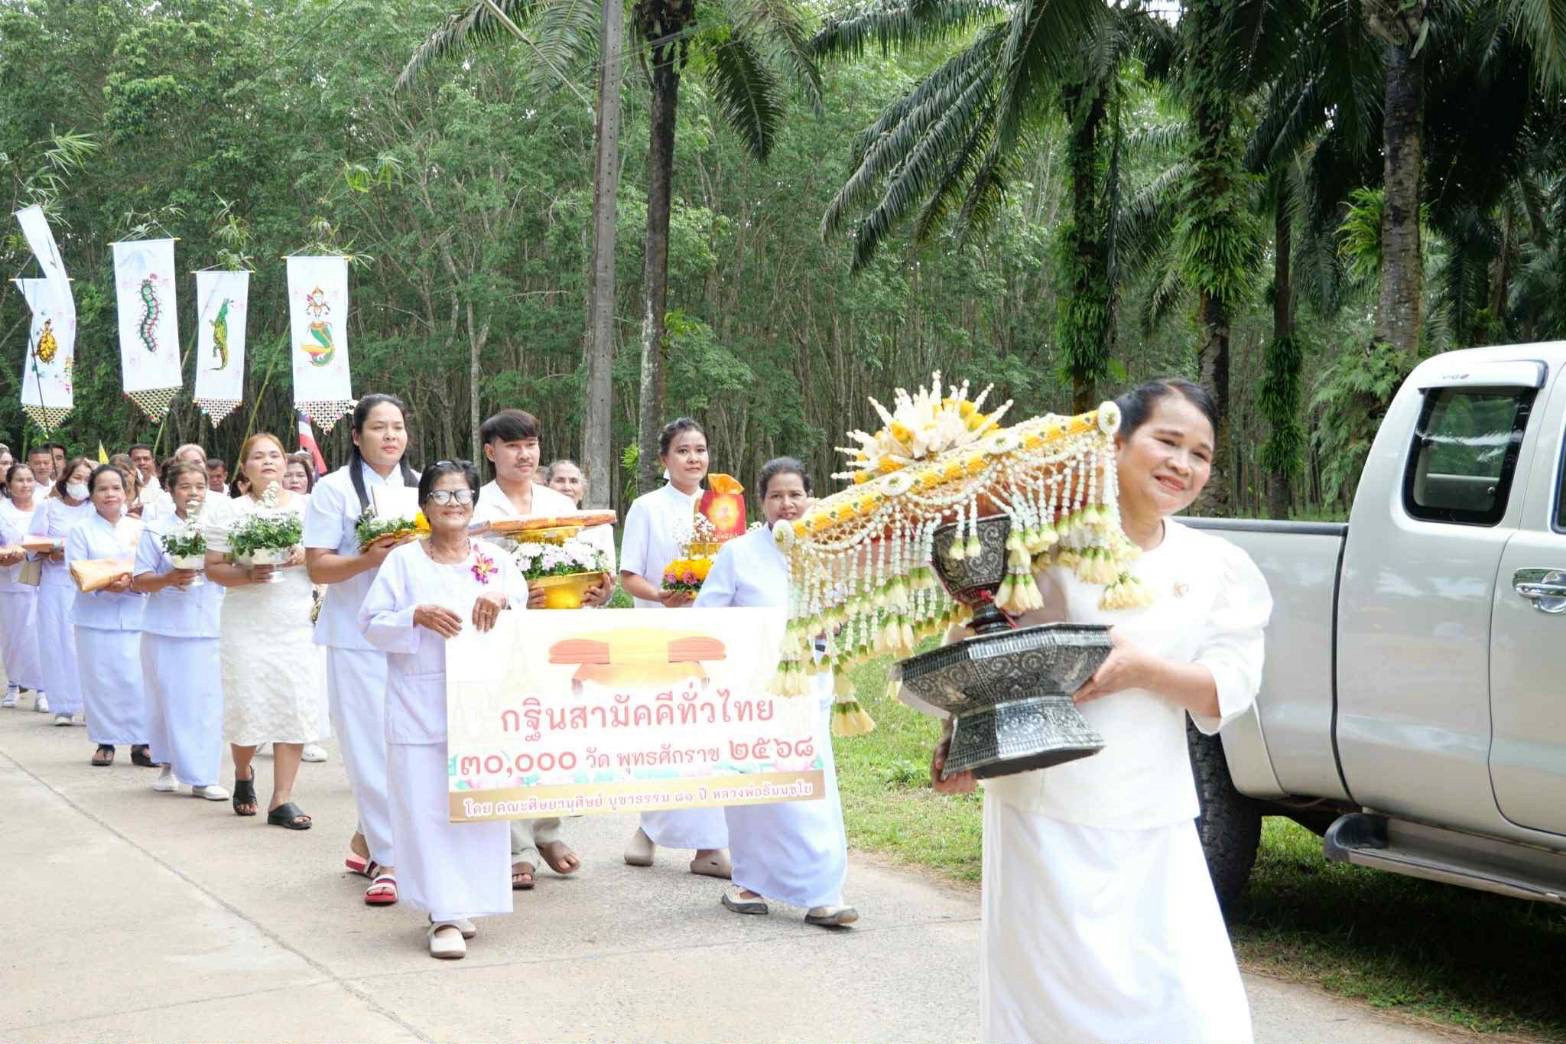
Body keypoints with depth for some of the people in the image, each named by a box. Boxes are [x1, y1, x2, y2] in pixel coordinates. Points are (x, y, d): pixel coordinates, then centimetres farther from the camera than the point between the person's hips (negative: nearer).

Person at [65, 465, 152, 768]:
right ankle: (106, 742, 12)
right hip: (96, 616, -1)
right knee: (100, 680, 1)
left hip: (134, 615, 1)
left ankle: (140, 743, 5)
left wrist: (131, 582, -15)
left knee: (136, 679, -3)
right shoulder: (81, 531, 3)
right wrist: (104, 585, -22)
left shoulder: (139, 528, 8)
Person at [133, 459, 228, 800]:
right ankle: (169, 766, 20)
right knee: (169, 701, 3)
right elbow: (139, 581, -1)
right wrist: (169, 580, -18)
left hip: (208, 627, 2)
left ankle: (203, 776, 2)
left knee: (207, 701, -2)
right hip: (166, 628, -1)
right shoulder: (156, 531, 0)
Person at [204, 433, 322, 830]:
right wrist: (247, 575, -17)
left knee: (295, 708, -5)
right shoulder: (230, 511, 3)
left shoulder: (307, 508, 9)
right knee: (248, 707, 1)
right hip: (247, 624, -2)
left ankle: (282, 799, 2)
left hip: (297, 623, 2)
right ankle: (243, 774, 32)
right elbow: (213, 567, 0)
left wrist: (305, 557, -9)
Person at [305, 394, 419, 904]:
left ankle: (368, 837, 24)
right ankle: (388, 858, 3)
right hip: (357, 637, -4)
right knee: (371, 746, -5)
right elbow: (318, 567, -5)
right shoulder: (334, 489, 0)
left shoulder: (420, 487, 13)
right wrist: (368, 559, -22)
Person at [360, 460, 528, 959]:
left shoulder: (496, 560, 11)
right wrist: (417, 615, -15)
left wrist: (501, 596, -18)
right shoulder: (403, 561, 5)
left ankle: (461, 903, 16)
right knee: (428, 809, -5)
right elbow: (372, 624, 1)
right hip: (419, 709, -2)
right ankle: (445, 914, -2)